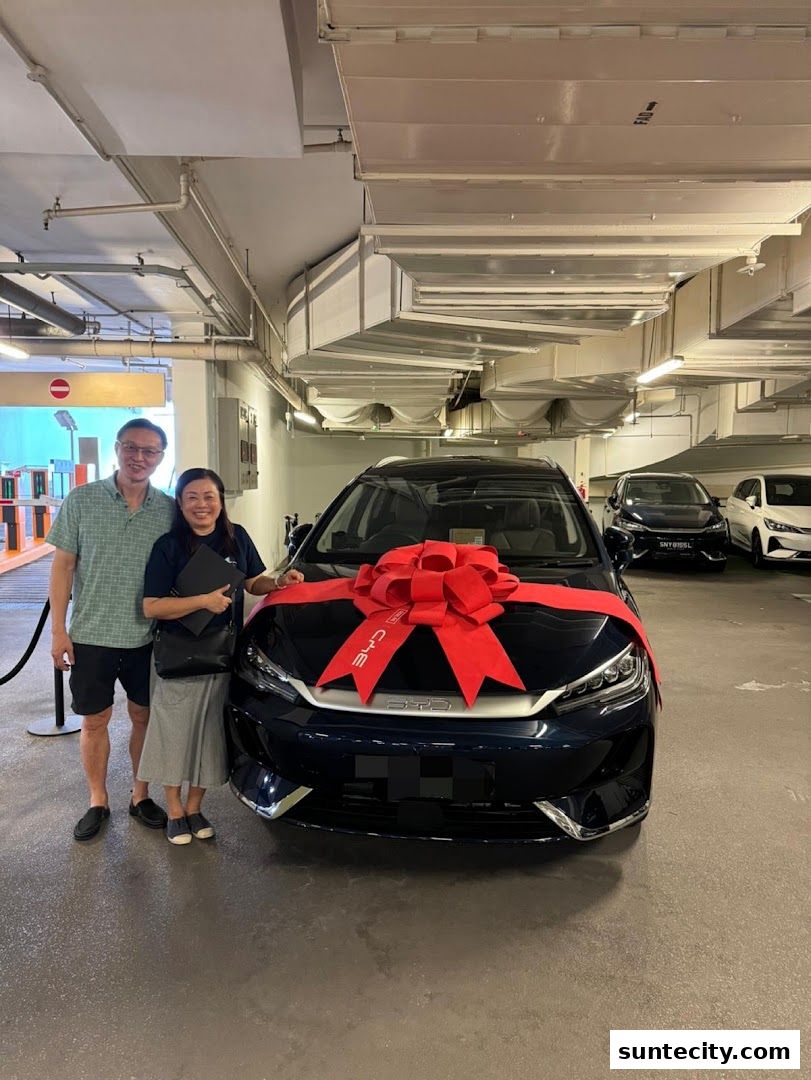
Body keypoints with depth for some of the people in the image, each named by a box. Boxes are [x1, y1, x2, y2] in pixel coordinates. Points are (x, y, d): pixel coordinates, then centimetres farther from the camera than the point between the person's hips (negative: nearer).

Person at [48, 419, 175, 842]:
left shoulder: (169, 510, -1)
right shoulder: (82, 500, -5)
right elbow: (63, 565, -3)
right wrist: (58, 629, -6)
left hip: (146, 638, 1)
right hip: (91, 636, -1)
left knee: (145, 717, 12)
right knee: (94, 721, 11)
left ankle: (141, 796, 30)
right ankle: (97, 801, 28)